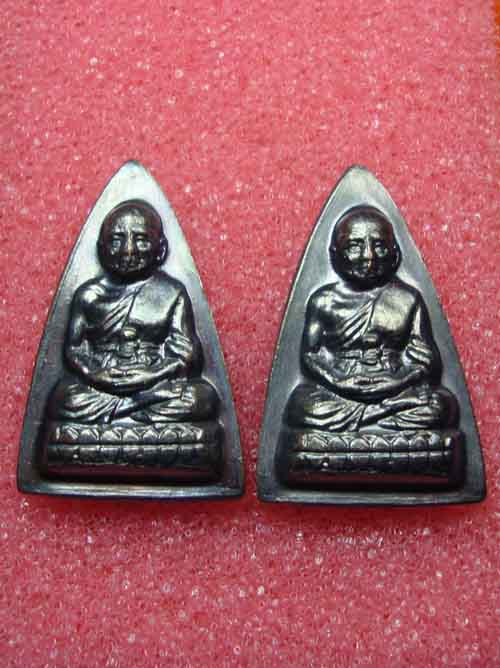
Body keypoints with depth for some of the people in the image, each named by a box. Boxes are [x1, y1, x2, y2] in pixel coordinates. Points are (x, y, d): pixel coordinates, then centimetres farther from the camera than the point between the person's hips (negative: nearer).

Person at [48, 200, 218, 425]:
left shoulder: (171, 293, 6)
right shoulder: (89, 294, 9)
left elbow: (185, 356, 0)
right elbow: (74, 349, 6)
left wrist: (147, 376, -16)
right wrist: (98, 375, -14)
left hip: (157, 382, 0)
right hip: (99, 385, 0)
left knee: (203, 396, -29)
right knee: (64, 398, -31)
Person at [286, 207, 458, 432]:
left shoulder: (407, 299, 8)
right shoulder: (324, 300, 8)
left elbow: (424, 361, 4)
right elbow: (311, 355, 3)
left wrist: (394, 382, -14)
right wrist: (342, 381, -14)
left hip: (396, 392, 1)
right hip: (338, 393, 0)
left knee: (440, 403, -26)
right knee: (302, 402, -29)